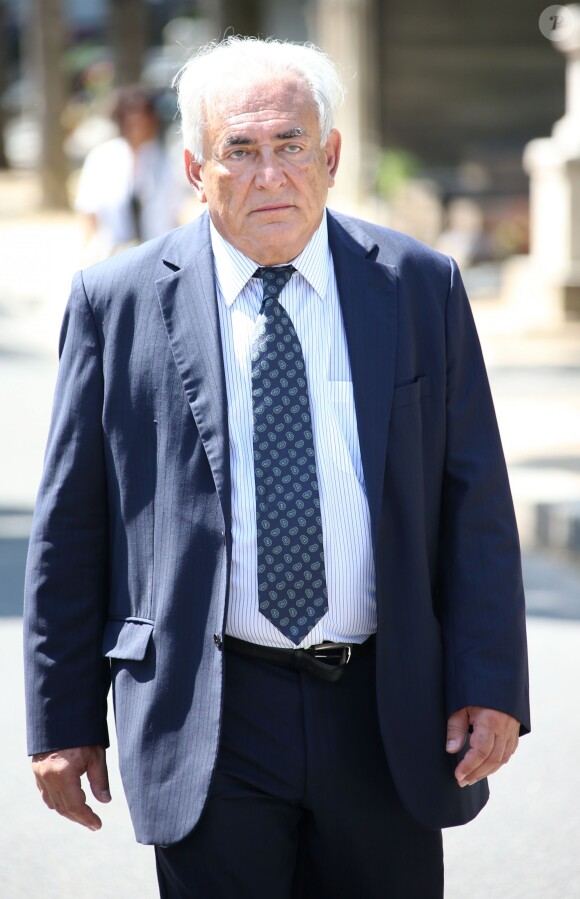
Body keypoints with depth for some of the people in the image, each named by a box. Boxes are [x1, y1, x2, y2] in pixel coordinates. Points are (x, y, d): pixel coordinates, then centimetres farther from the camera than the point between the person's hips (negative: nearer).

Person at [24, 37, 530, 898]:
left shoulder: (422, 287, 4)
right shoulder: (117, 302, 0)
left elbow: (476, 501, 4)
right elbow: (70, 527, 3)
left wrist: (491, 686, -5)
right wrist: (63, 721, 2)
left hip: (387, 716, 2)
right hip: (207, 724, -1)